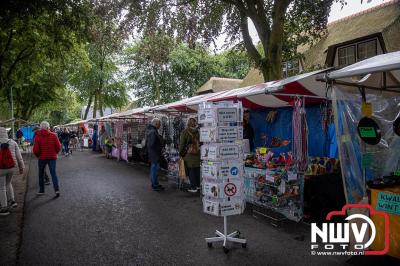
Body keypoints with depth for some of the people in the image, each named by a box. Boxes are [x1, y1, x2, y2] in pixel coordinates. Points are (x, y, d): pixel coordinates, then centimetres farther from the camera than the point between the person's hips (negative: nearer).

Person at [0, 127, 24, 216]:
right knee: (8, 183, 28)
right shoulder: (13, 142, -1)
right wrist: (21, 167, 10)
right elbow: (19, 156, 1)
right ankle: (13, 201, 24)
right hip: (12, 168, 4)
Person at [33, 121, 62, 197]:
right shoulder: (53, 135, -5)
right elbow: (58, 147, -6)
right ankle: (57, 189, -9)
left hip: (42, 158, 0)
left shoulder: (37, 137, -7)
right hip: (52, 157, 0)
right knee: (53, 173, 4)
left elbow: (35, 150, -12)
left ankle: (41, 190, 24)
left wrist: (38, 155, 7)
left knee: (41, 174, 16)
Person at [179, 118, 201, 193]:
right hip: (198, 154, 3)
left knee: (191, 171, 3)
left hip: (189, 155, -3)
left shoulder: (185, 132, -8)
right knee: (197, 170, 14)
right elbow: (201, 142, 2)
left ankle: (193, 187, 7)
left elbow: (182, 144, -4)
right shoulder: (198, 131, -3)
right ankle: (198, 185, 25)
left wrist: (181, 153, 8)